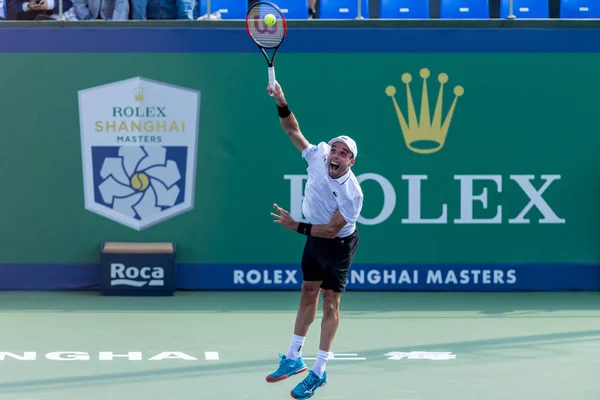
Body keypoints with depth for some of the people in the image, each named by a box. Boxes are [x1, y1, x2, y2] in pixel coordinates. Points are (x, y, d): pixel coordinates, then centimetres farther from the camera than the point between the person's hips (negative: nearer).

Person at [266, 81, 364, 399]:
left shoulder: (353, 194, -33)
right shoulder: (318, 157, -20)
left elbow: (331, 229, -29)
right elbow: (293, 130, -12)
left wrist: (296, 226, -35)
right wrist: (281, 103, -28)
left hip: (338, 245, -6)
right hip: (314, 238, 6)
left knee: (330, 302, -3)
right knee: (308, 294, 16)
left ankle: (319, 373, 3)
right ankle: (293, 359, 27)